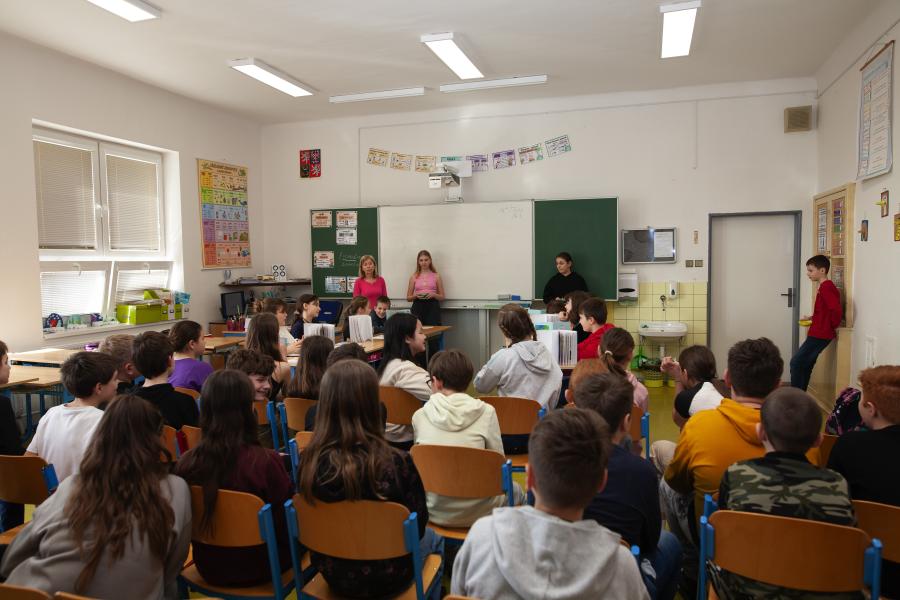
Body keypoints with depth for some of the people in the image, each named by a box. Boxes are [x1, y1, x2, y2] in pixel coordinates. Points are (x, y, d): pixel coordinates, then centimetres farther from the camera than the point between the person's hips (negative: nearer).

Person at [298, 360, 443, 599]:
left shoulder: (309, 461, -20)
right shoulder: (396, 463, -31)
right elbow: (418, 526, -15)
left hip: (332, 574, 4)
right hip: (387, 578, -3)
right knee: (434, 540, 31)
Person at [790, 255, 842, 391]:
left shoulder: (826, 287, -18)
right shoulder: (824, 287, 14)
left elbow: (836, 310, -28)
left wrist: (833, 326, -13)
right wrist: (812, 318, 11)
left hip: (820, 334, -10)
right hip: (817, 333, 10)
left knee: (796, 363, -8)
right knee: (805, 365, 13)